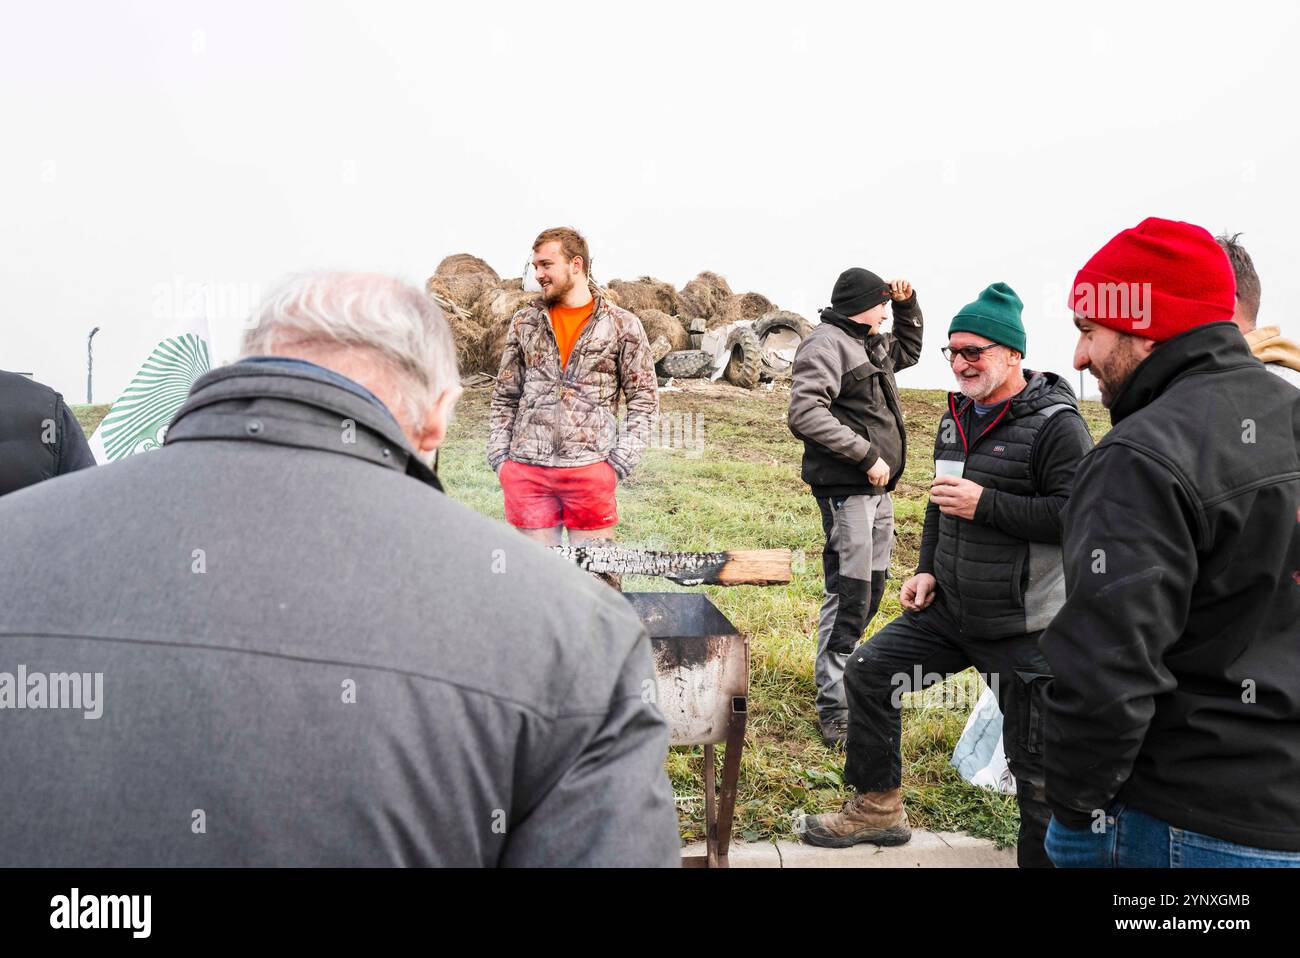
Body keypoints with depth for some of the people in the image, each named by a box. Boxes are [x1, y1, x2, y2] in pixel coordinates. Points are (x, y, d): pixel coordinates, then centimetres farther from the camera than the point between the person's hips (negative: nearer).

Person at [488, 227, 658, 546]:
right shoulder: (524, 322, 11)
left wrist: (620, 462, -6)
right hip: (526, 470, 3)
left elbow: (644, 399, 3)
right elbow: (505, 397, 15)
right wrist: (499, 456, 4)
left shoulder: (622, 325, 2)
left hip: (591, 469, -2)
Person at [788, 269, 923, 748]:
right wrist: (867, 455, -22)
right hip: (845, 490, -10)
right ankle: (834, 710, -1)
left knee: (871, 588, 16)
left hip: (876, 488, 10)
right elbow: (804, 413, -25)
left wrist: (908, 305, 22)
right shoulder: (826, 344, -12)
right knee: (849, 595, -9)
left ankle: (844, 674, 31)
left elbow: (909, 350, 39)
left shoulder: (871, 344, 18)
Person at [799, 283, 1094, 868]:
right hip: (948, 609, 8)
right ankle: (878, 809, 27)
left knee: (1035, 763, 2)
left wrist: (986, 503, -25)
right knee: (869, 673, 11)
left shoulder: (1055, 424, -15)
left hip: (1023, 628, -8)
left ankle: (1041, 856, 24)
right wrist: (927, 569, 11)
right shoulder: (956, 417, 10)